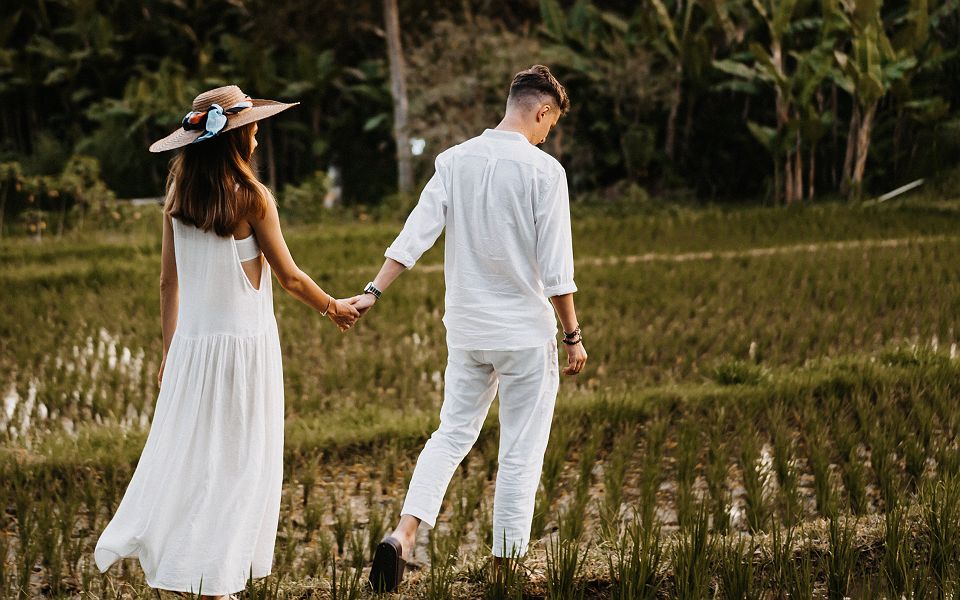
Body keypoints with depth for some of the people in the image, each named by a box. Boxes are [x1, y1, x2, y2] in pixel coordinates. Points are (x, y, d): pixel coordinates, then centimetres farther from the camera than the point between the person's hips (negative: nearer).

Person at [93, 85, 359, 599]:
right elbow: (289, 276, -6)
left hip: (191, 343, 5)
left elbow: (168, 280, 10)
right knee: (237, 462, 4)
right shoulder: (250, 197, -11)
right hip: (243, 342, -5)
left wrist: (170, 349, 18)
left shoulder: (178, 196, 4)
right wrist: (334, 308, 11)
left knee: (182, 454, 14)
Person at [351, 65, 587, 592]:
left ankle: (403, 534, -3)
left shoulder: (455, 160, 2)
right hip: (526, 330, -5)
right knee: (521, 451, 6)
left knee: (452, 433, 14)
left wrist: (374, 291, -2)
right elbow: (556, 267, -11)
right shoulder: (544, 170, -11)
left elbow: (416, 233, -4)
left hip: (466, 328, 5)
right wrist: (573, 335, -4)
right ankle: (507, 561, 10)